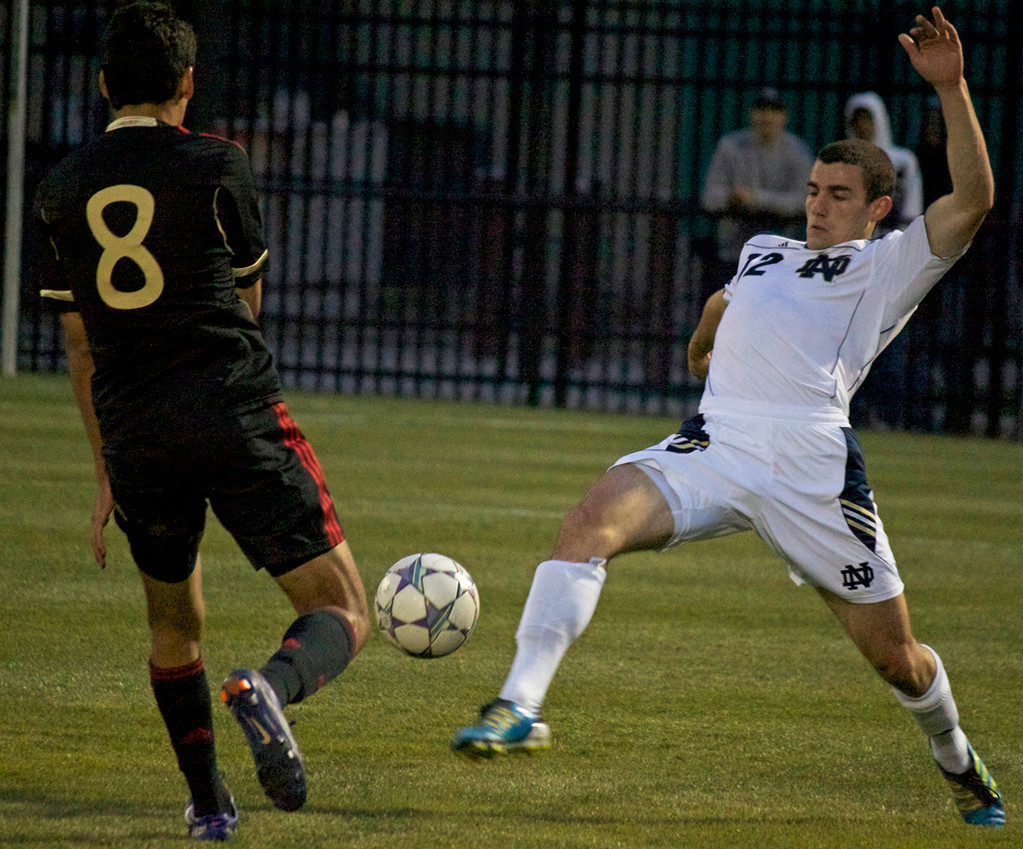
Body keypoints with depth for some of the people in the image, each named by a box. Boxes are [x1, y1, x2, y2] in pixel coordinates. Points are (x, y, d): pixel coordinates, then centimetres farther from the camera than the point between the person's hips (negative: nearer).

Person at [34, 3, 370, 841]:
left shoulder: (63, 190, 12)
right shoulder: (215, 165, 2)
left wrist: (107, 473, 25)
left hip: (135, 435, 4)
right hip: (237, 414, -4)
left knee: (174, 627, 25)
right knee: (343, 614, -2)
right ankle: (270, 688, -33)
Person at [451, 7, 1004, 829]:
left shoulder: (889, 266, 9)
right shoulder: (763, 253, 27)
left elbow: (972, 199, -7)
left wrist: (950, 88, -14)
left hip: (810, 465, -4)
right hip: (714, 445, 4)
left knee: (895, 656, 4)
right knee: (593, 519, -26)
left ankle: (959, 761, 36)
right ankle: (519, 705, -34)